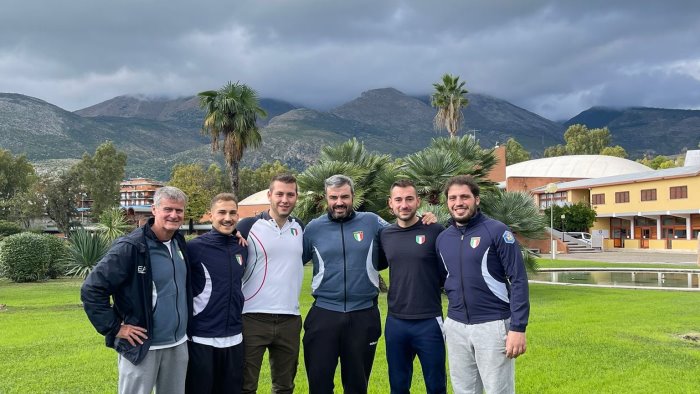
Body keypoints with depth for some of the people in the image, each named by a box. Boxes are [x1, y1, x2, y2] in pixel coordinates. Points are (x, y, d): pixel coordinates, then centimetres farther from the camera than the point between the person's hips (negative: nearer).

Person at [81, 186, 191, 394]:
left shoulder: (180, 244, 4)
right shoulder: (130, 248, -17)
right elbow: (92, 289, -18)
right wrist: (114, 328, -16)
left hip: (178, 345, 7)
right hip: (142, 346, -6)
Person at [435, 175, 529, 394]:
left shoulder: (497, 231, -9)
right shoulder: (442, 238, 7)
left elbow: (518, 281, -11)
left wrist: (518, 327, -16)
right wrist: (439, 322, 13)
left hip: (493, 325, -5)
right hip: (455, 327, 5)